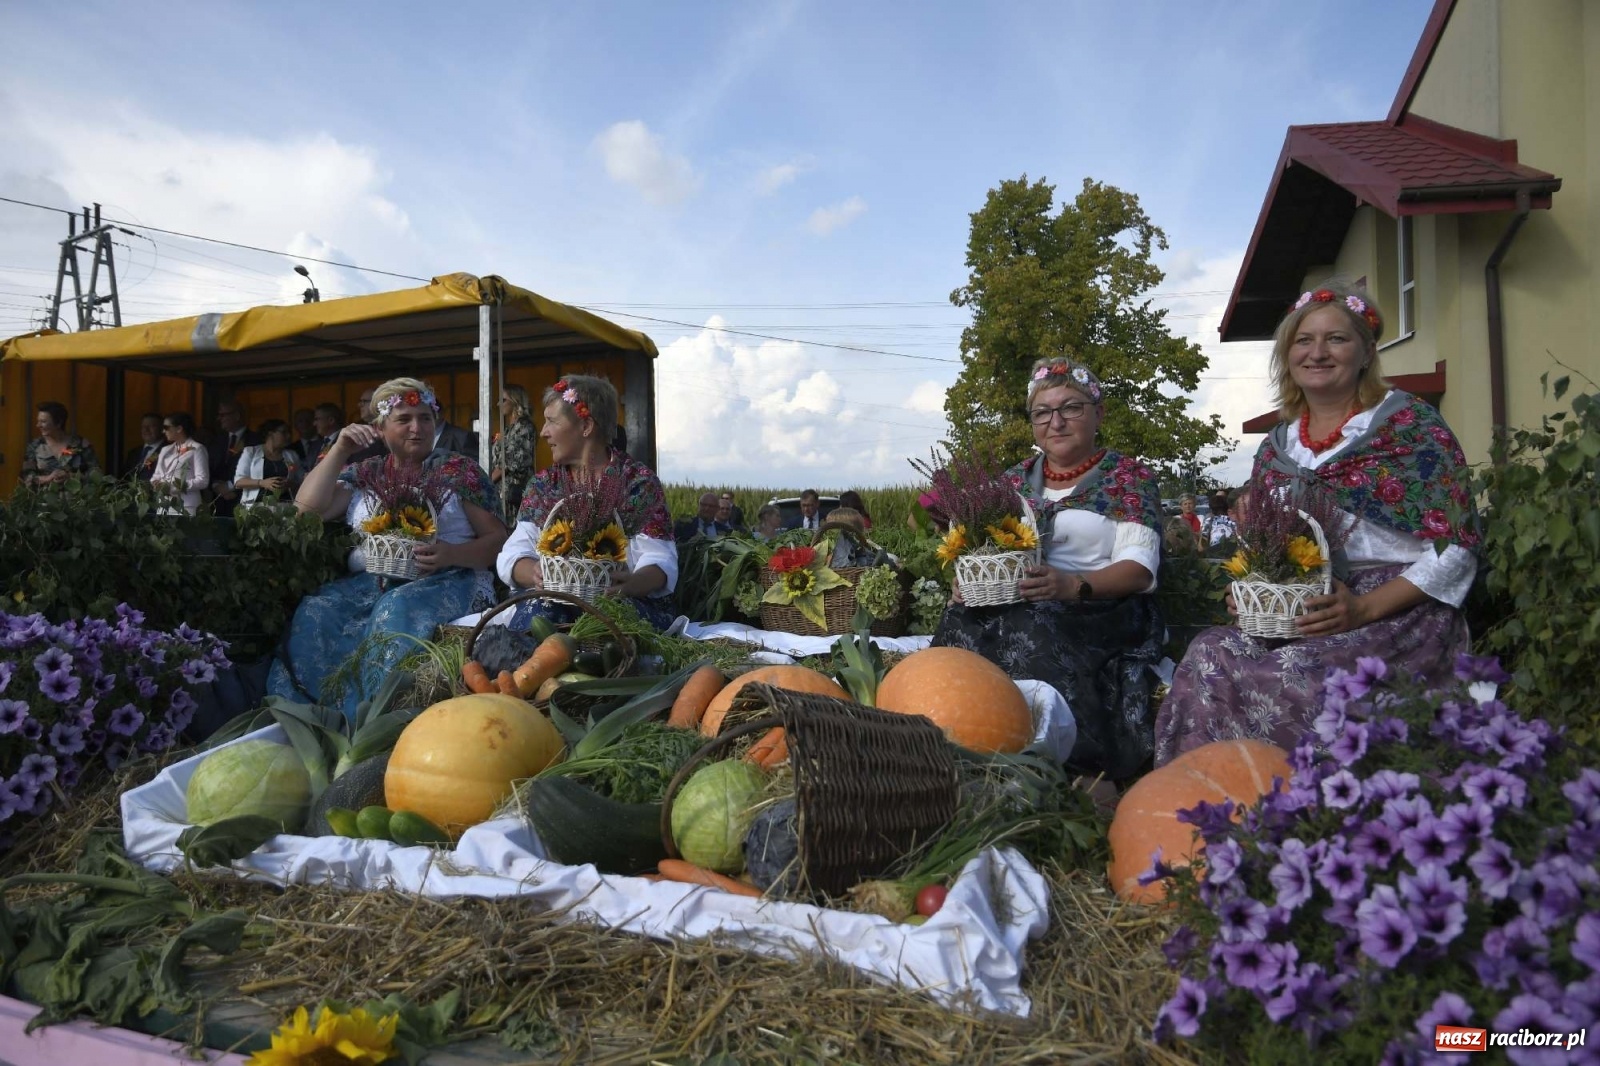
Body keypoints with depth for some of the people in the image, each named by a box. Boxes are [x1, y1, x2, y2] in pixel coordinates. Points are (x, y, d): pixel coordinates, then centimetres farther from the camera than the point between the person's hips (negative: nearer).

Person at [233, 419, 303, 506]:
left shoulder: (292, 455, 15)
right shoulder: (250, 451, 9)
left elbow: (301, 483, 12)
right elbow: (238, 481, 2)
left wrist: (290, 484, -9)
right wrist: (262, 483, -14)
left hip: (284, 505, 2)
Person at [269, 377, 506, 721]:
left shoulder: (460, 471, 5)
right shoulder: (364, 473, 16)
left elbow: (498, 540, 1)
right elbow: (305, 511, 5)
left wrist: (452, 554, -19)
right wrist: (339, 451, 0)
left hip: (446, 581, -3)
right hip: (372, 581, 4)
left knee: (397, 611, -36)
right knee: (316, 612, -26)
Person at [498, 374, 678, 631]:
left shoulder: (640, 483, 0)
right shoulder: (542, 484, 13)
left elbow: (660, 562, -9)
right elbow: (513, 555, 4)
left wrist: (631, 583, -32)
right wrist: (534, 573, -21)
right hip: (555, 602, 2)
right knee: (535, 615, -31)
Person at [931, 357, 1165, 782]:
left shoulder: (1129, 477, 4)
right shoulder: (1014, 480, 18)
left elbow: (1139, 568, -8)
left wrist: (1072, 584, -27)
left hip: (1101, 615, -3)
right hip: (1019, 609, 4)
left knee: (1029, 628, -35)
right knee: (963, 623, -29)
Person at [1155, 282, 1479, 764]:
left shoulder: (1410, 425, 1)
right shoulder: (1276, 447, 16)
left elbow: (1455, 546, -5)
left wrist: (1365, 608, -17)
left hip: (1398, 614, -4)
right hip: (1292, 619, 4)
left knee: (1293, 677, -32)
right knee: (1211, 653, -25)